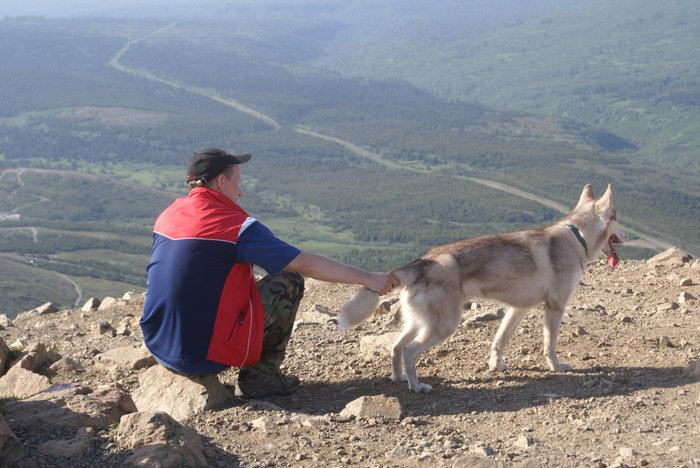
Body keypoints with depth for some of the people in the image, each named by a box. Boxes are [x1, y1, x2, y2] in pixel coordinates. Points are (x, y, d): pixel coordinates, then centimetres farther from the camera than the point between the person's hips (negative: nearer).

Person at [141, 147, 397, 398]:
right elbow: (307, 264, -12)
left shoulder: (166, 215, 7)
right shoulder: (238, 227, -14)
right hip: (206, 352, -7)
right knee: (290, 281, 6)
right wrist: (368, 278, -4)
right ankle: (261, 374, 10)